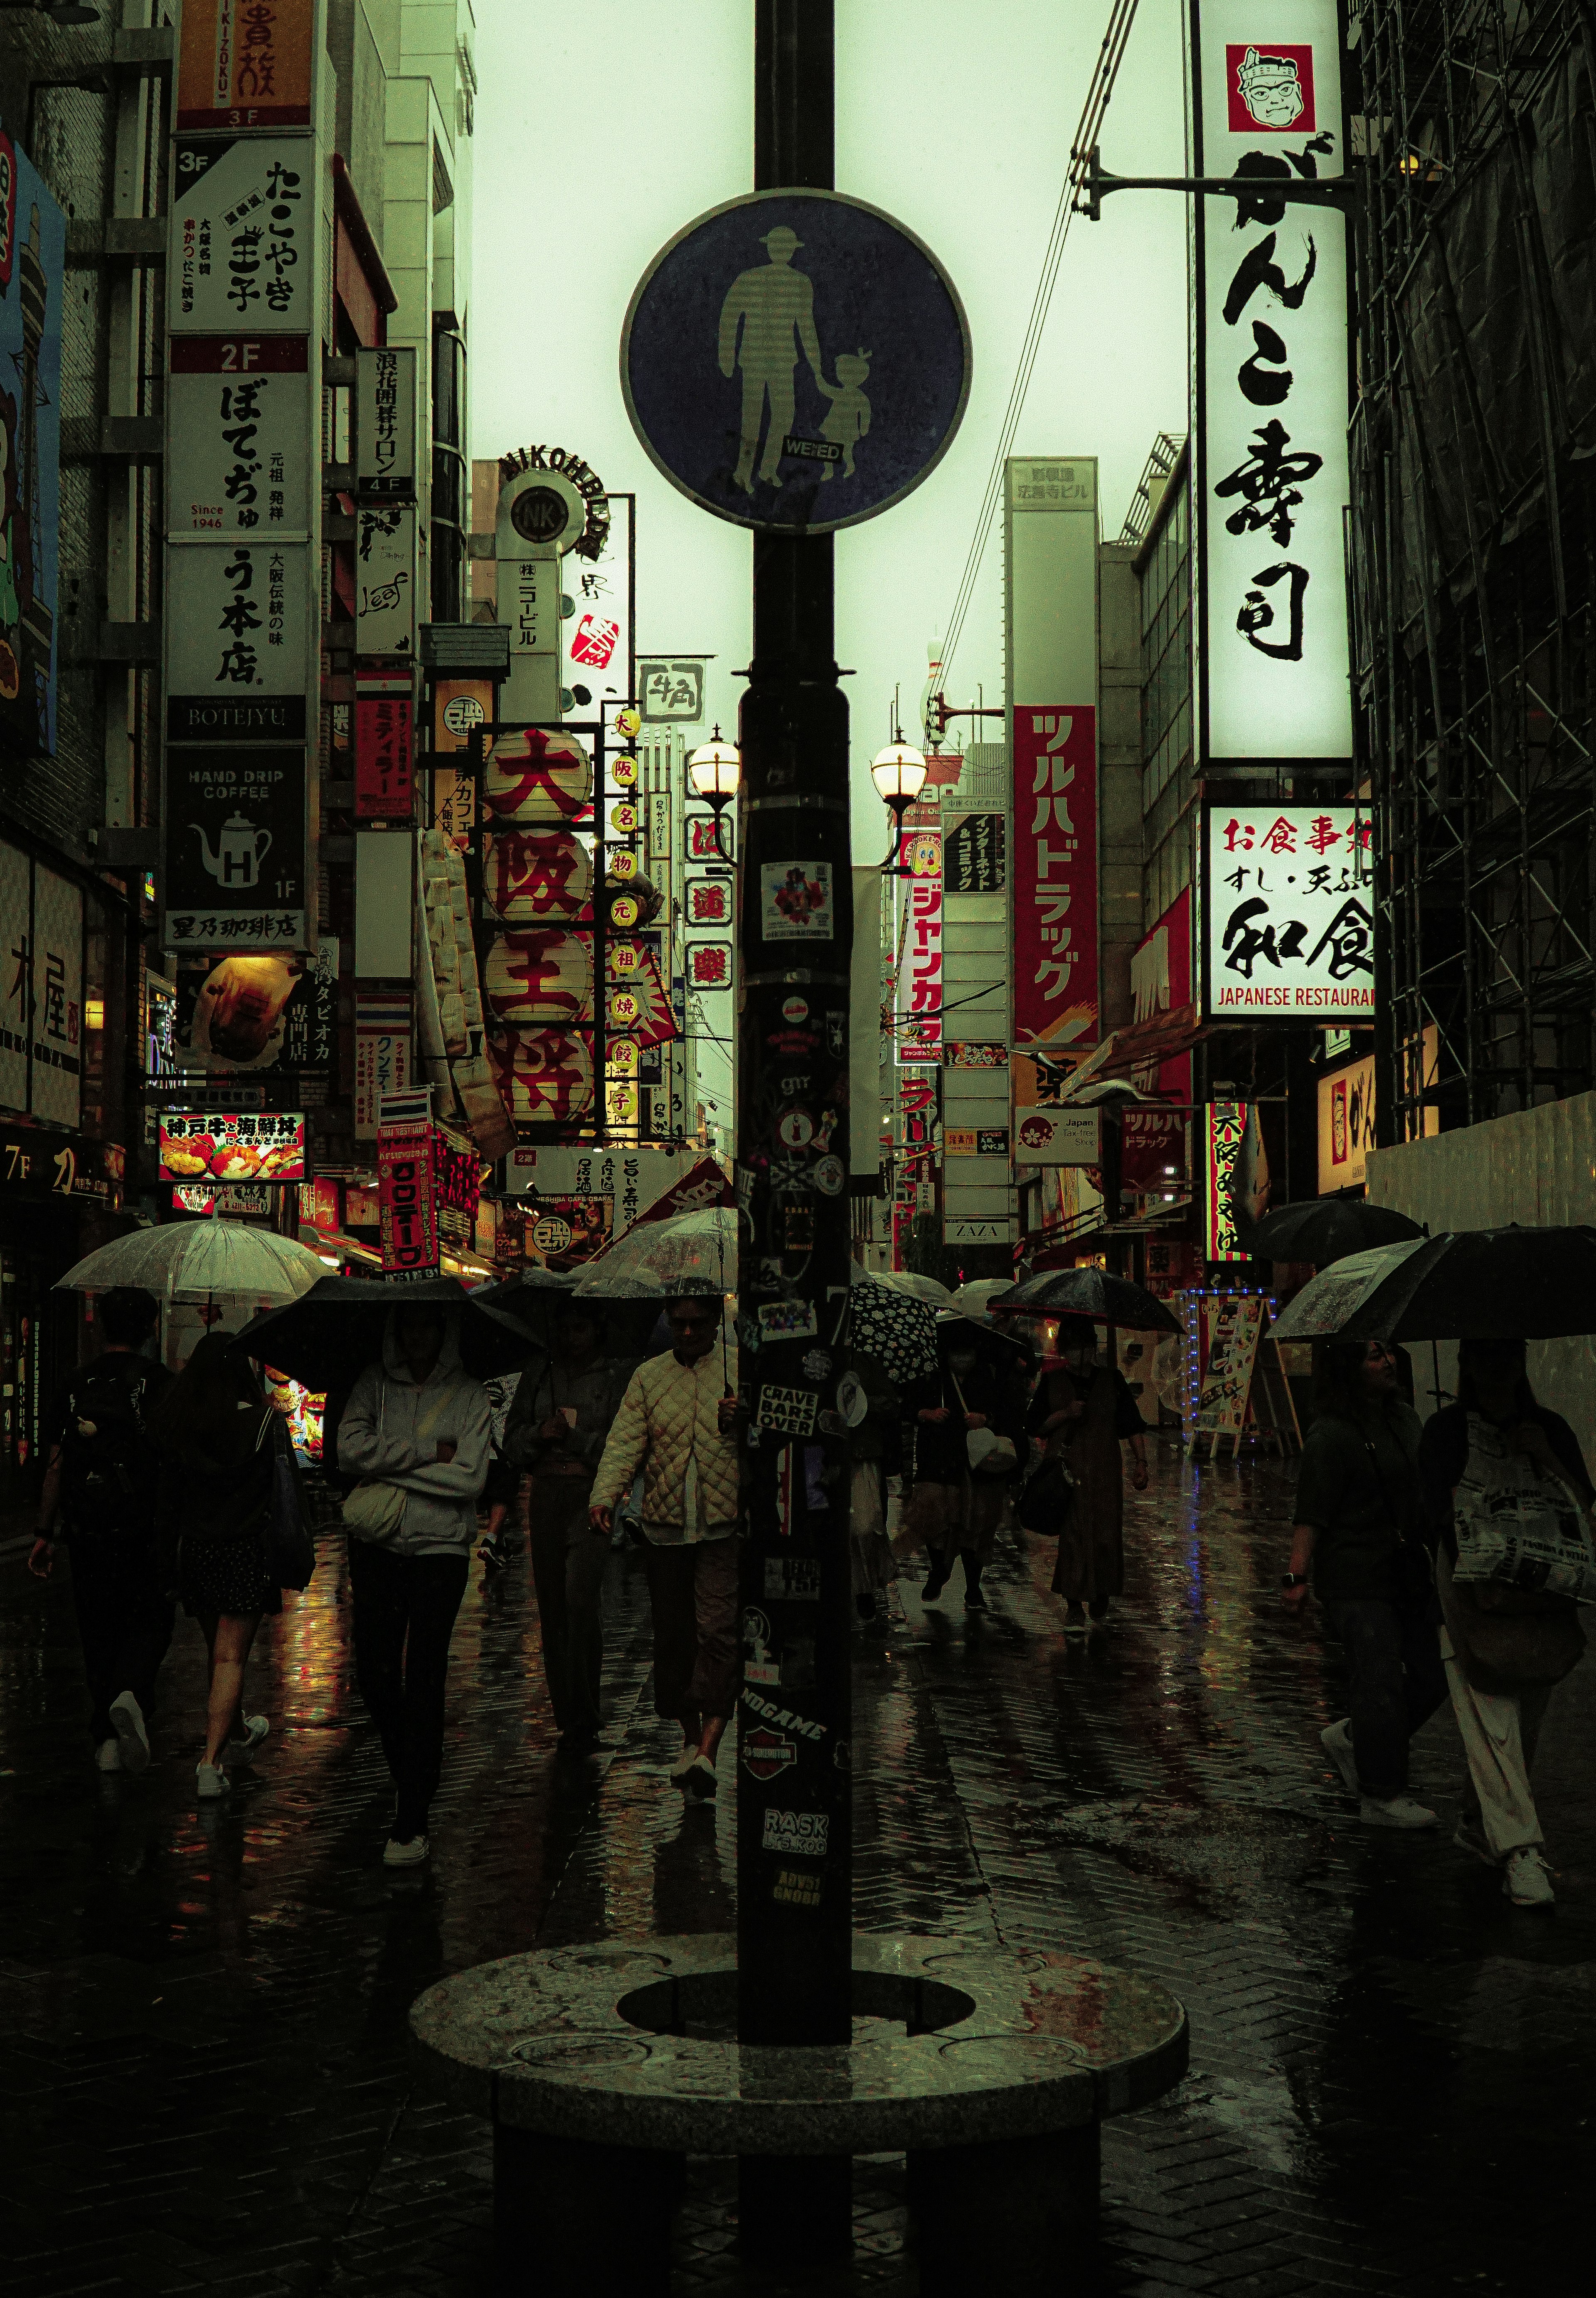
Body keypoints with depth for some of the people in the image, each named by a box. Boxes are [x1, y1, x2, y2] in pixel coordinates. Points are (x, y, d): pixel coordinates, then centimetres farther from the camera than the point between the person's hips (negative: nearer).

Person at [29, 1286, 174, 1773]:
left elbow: (56, 1466, 6)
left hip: (86, 1532, 3)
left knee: (99, 1632, 12)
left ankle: (106, 1739, 12)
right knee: (149, 1623, 9)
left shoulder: (76, 1385, 5)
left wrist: (45, 1535, 12)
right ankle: (130, 1694, -19)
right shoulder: (159, 1382, -5)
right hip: (144, 1529, -3)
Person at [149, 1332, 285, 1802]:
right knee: (231, 1656, -4)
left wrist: (168, 1557, 11)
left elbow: (167, 1494, 4)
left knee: (217, 1650, 21)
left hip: (194, 1548, 4)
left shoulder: (176, 1424, -1)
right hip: (246, 1550, -4)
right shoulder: (262, 1420, -10)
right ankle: (212, 1760, -14)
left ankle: (238, 1733, 42)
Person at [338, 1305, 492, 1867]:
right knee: (374, 1674, 3)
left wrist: (392, 1466, -9)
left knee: (424, 1682, -5)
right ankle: (412, 1778, 28)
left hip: (440, 1547, -3)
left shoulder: (469, 1395, 1)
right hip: (378, 1548, 3)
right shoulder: (375, 1382, 7)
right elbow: (349, 1445, -9)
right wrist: (428, 1454, -12)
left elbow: (470, 1478, -9)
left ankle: (413, 1820, -1)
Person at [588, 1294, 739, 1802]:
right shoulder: (649, 1376, 10)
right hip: (664, 1527, 3)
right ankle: (690, 1736, 26)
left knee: (717, 1631, -14)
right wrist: (604, 1496, -16)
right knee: (672, 1635, 8)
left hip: (724, 1528, -3)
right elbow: (625, 1442, 1)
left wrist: (744, 1420, -20)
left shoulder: (740, 1368, 4)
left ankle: (708, 1751, -20)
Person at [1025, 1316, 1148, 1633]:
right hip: (1065, 1467, -1)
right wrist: (1065, 1414, -12)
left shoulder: (1111, 1379, 9)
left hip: (1104, 1470, 1)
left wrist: (1140, 1462, 1)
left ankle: (1100, 1599, 21)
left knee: (1106, 1534, -2)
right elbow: (1035, 1427, 3)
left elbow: (1132, 1425, 9)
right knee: (1071, 1534, -9)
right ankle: (1074, 1607, -4)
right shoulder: (1052, 1381, 7)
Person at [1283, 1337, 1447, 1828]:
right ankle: (1381, 1797, 6)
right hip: (1355, 1580, -8)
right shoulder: (1329, 1436, -15)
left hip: (1406, 1571, 8)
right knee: (1381, 1682, -7)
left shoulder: (1404, 1416, 10)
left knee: (1432, 1674, 9)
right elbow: (1311, 1515, -17)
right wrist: (1298, 1575, -25)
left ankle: (1351, 1738, 29)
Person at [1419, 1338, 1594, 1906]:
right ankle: (1521, 1849, -18)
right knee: (1491, 1713, -13)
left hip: (1544, 1596, 4)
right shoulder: (1446, 1430, 2)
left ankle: (1479, 1825, 23)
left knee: (1525, 1716, 7)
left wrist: (1547, 1456, -9)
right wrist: (1481, 1576, -20)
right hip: (1475, 1587, -4)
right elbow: (1442, 1515, -7)